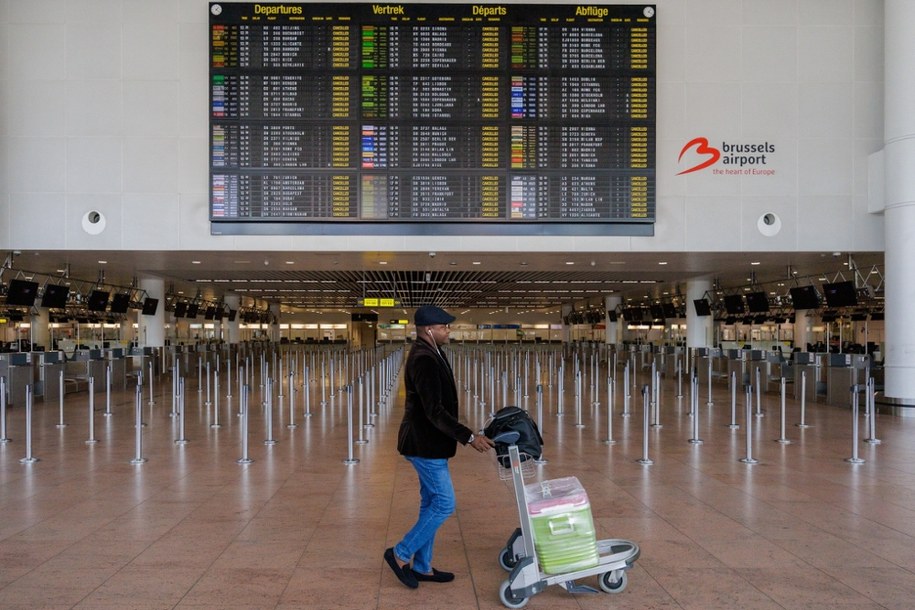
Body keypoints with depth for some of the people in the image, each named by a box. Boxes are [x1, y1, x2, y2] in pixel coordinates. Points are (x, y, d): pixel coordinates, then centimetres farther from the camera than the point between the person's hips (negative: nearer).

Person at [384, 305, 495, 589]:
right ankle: (401, 554, 7)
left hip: (427, 442, 10)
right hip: (426, 445, -10)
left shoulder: (428, 354, 11)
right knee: (445, 504, -4)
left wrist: (462, 435, 21)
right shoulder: (424, 360, -22)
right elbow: (434, 411, -26)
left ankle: (422, 566, 23)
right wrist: (469, 437, -23)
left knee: (432, 503, 14)